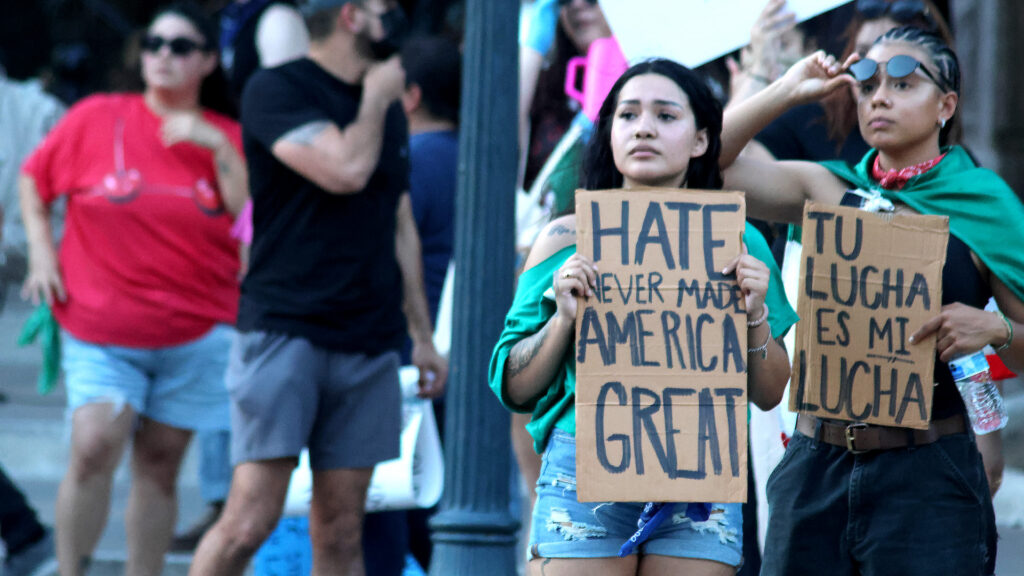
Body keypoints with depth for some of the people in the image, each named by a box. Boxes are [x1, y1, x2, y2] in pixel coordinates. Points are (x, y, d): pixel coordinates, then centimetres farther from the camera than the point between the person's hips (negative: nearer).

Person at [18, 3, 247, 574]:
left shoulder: (226, 138, 6)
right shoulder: (97, 119, 2)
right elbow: (33, 179, 15)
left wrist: (219, 148, -12)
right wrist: (41, 249, 4)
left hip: (195, 335, 2)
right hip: (100, 332, -2)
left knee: (160, 463, 4)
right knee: (94, 448, -17)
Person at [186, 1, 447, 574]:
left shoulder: (389, 110, 17)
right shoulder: (276, 90, -4)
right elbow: (346, 170, -19)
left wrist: (423, 335, 19)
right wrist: (375, 99, -1)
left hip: (369, 343, 6)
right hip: (285, 329, -6)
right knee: (250, 521, -12)